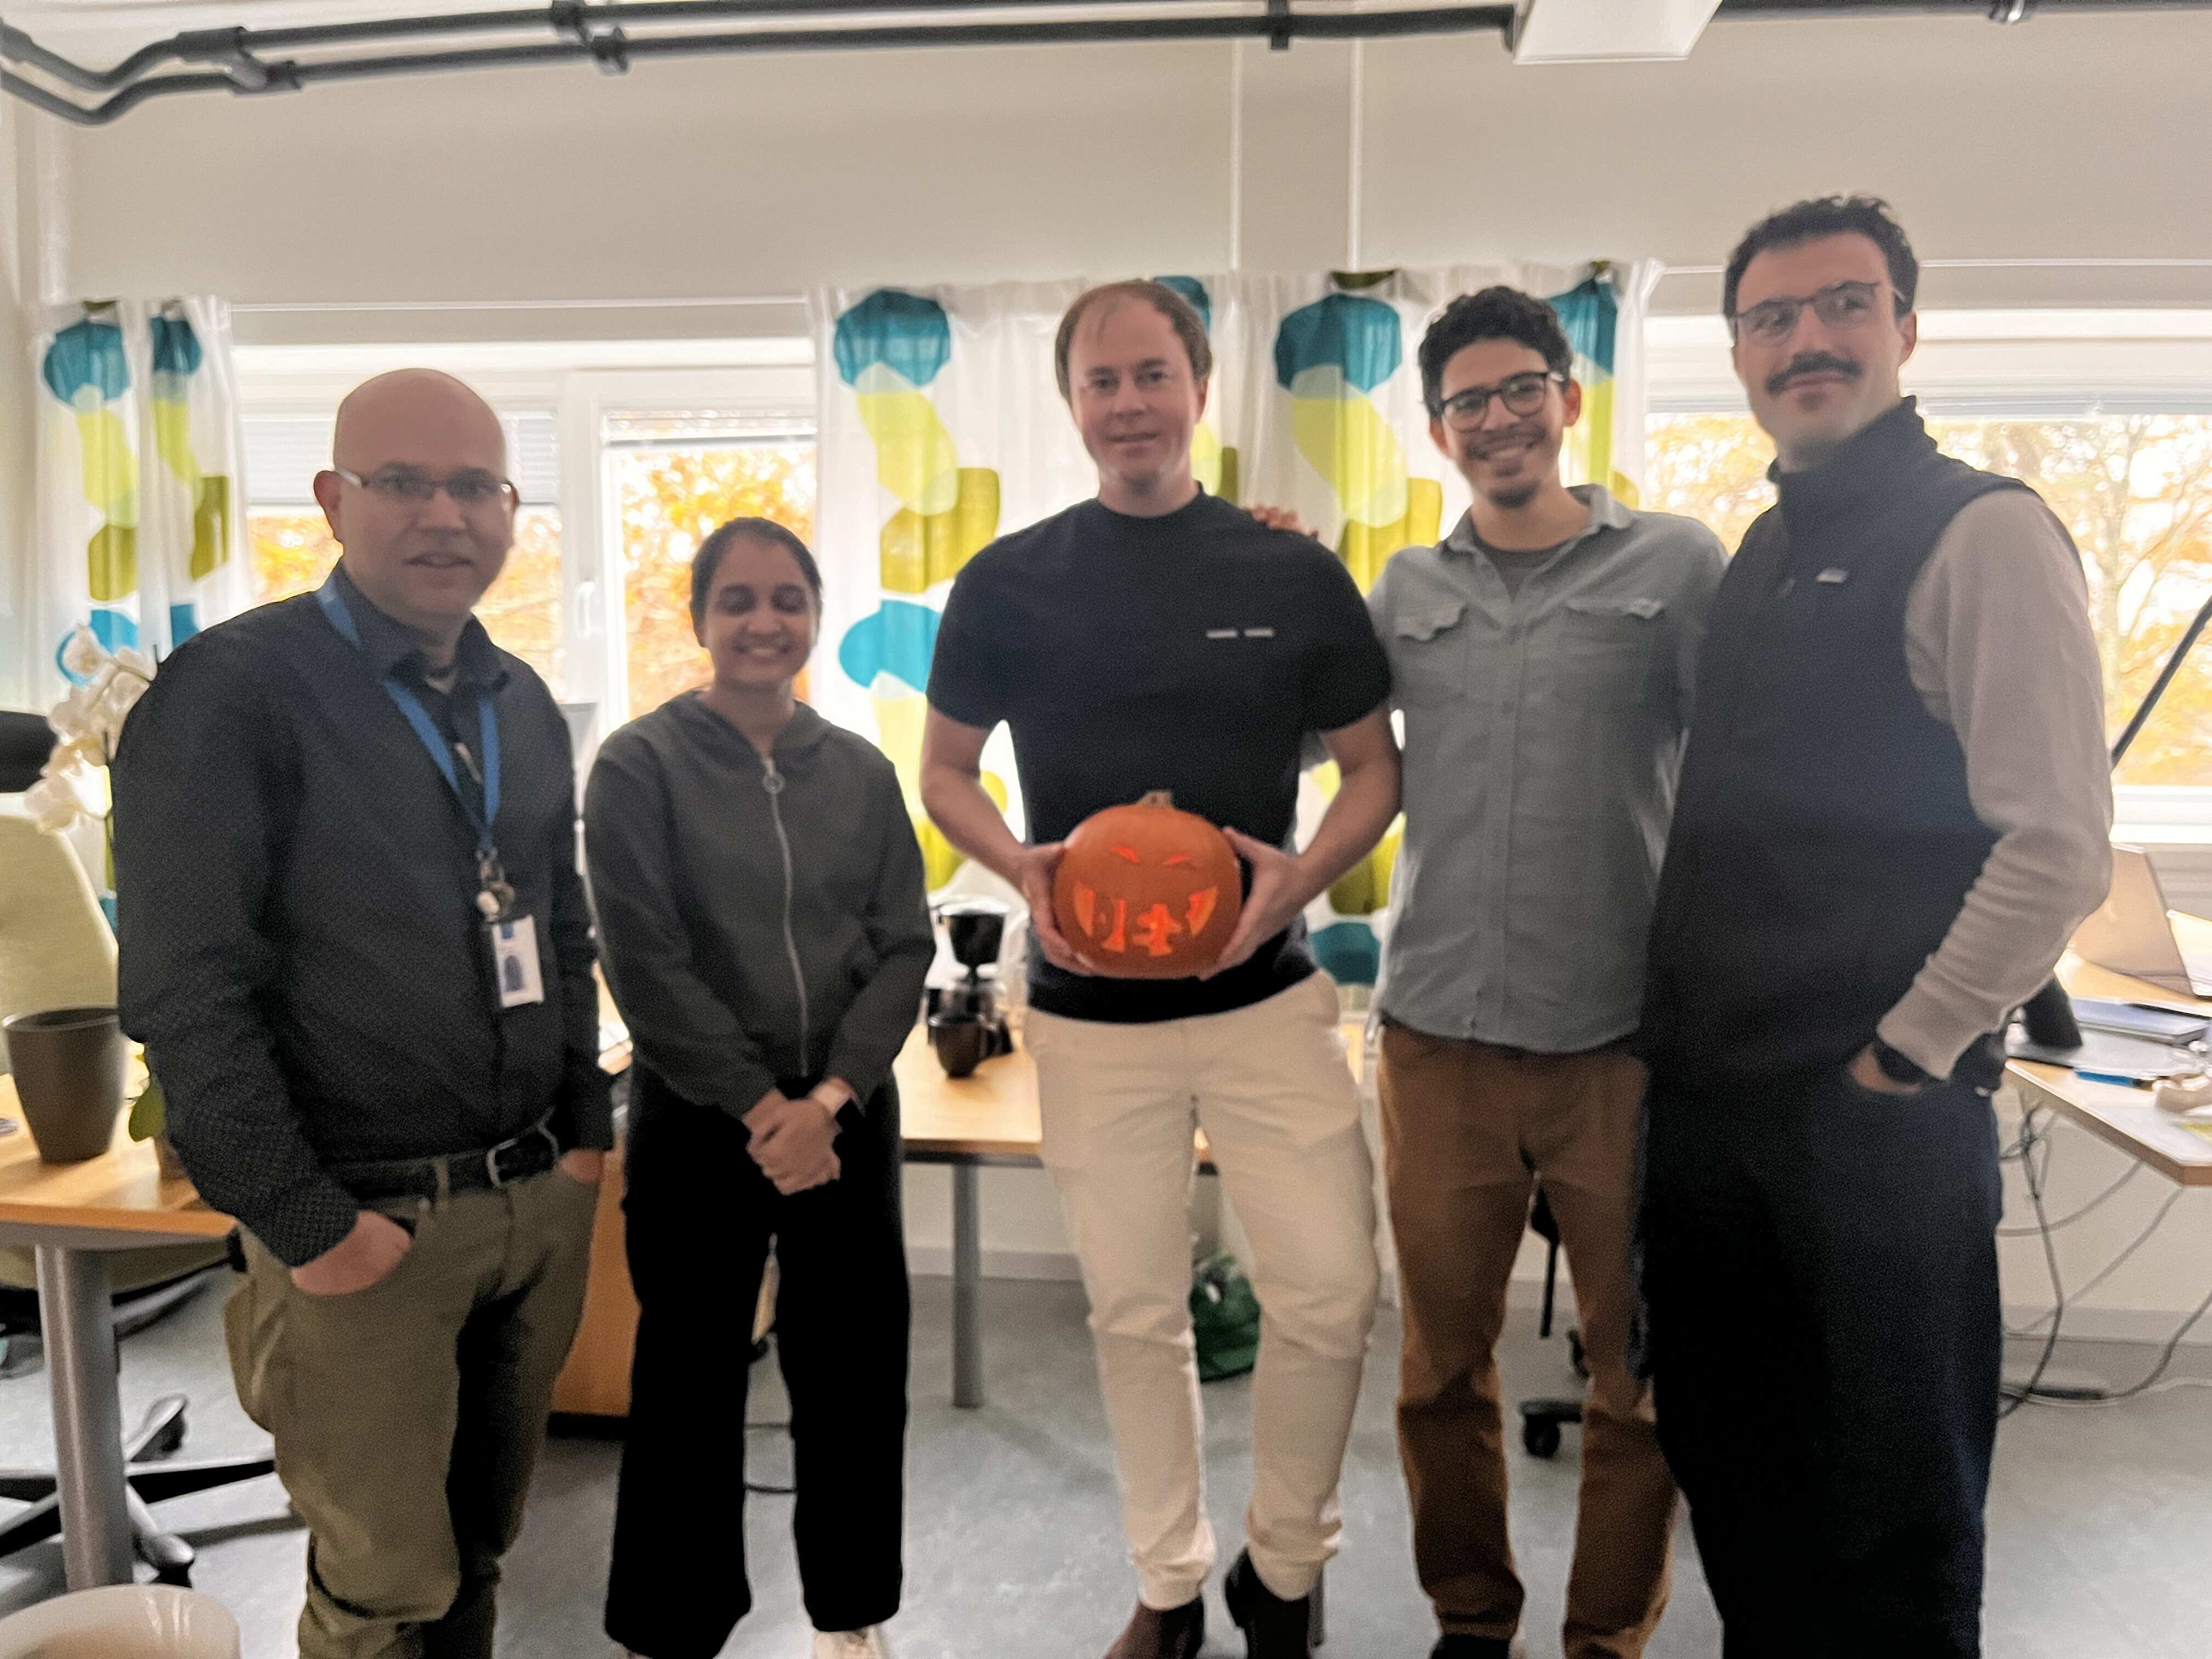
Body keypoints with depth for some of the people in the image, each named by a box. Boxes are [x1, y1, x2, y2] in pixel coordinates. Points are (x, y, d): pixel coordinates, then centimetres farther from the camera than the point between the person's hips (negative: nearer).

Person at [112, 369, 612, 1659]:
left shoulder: (523, 704, 9)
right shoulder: (230, 693, -11)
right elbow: (187, 992, -15)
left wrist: (587, 1130, 9)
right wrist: (307, 1227, -14)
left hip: (543, 1201, 6)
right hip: (368, 1223, -5)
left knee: (483, 1547, 19)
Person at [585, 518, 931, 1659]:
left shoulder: (861, 772, 4)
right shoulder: (639, 765, -6)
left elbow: (904, 948, 1)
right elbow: (646, 964, -11)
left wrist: (827, 1100, -11)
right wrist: (760, 1107, -13)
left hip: (846, 1115, 3)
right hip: (696, 1120, -3)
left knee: (856, 1371, 11)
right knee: (690, 1383, 9)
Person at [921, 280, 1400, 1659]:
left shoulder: (1293, 574, 1)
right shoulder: (1009, 584, 2)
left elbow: (1376, 769, 7)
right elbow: (946, 772, 9)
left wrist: (1305, 872, -13)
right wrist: (1021, 869, -11)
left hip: (1267, 995, 0)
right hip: (1092, 1013, 0)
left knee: (1331, 1296, -1)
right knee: (1135, 1313, 10)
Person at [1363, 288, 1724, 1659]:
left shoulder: (1678, 564, 1)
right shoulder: (1407, 590, 9)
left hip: (1625, 1036, -2)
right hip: (1440, 1034, 3)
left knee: (1640, 1373, 11)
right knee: (1442, 1364, 14)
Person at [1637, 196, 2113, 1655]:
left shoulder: (1981, 535, -10)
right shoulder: (1764, 554, 13)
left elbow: (2062, 846, -16)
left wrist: (1904, 1056, -12)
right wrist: (1685, 1026, 11)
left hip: (1876, 1115, -7)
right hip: (1709, 1098, 7)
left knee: (1889, 1507, 11)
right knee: (1728, 1460, 20)